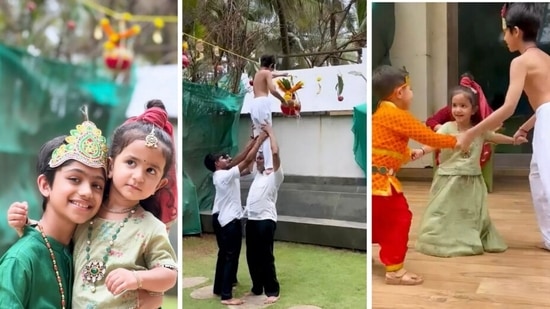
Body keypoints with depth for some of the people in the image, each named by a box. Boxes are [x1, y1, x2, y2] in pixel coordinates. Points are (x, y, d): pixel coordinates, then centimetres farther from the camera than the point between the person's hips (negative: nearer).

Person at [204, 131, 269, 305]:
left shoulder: (218, 175, 8)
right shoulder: (226, 175, -19)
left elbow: (240, 158, 10)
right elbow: (247, 161, -21)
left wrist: (253, 140, 7)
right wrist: (260, 140, -14)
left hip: (220, 218, 10)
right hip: (230, 220, -10)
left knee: (223, 254, 18)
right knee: (231, 257, -5)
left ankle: (219, 288, 27)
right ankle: (226, 296, -2)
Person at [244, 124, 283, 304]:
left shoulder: (275, 175, -2)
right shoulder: (257, 174, 20)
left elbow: (275, 153, -15)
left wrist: (270, 132, -6)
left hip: (266, 220, -8)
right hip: (251, 220, 8)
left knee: (266, 257, -4)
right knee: (252, 256, 13)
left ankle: (272, 291, 6)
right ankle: (257, 288, 25)